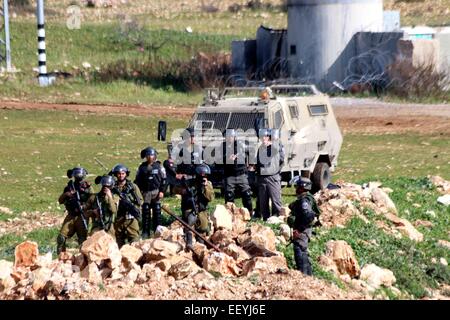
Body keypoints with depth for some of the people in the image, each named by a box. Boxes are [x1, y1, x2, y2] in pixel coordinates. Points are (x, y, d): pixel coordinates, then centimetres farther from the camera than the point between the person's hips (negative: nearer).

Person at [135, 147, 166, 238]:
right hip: (145, 192, 1)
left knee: (157, 211, 2)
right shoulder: (142, 167, 8)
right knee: (145, 212, 0)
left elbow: (163, 179, 3)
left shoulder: (159, 166, 4)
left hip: (156, 192, -1)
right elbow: (137, 180, 12)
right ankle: (145, 232, 4)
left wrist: (162, 191, -4)